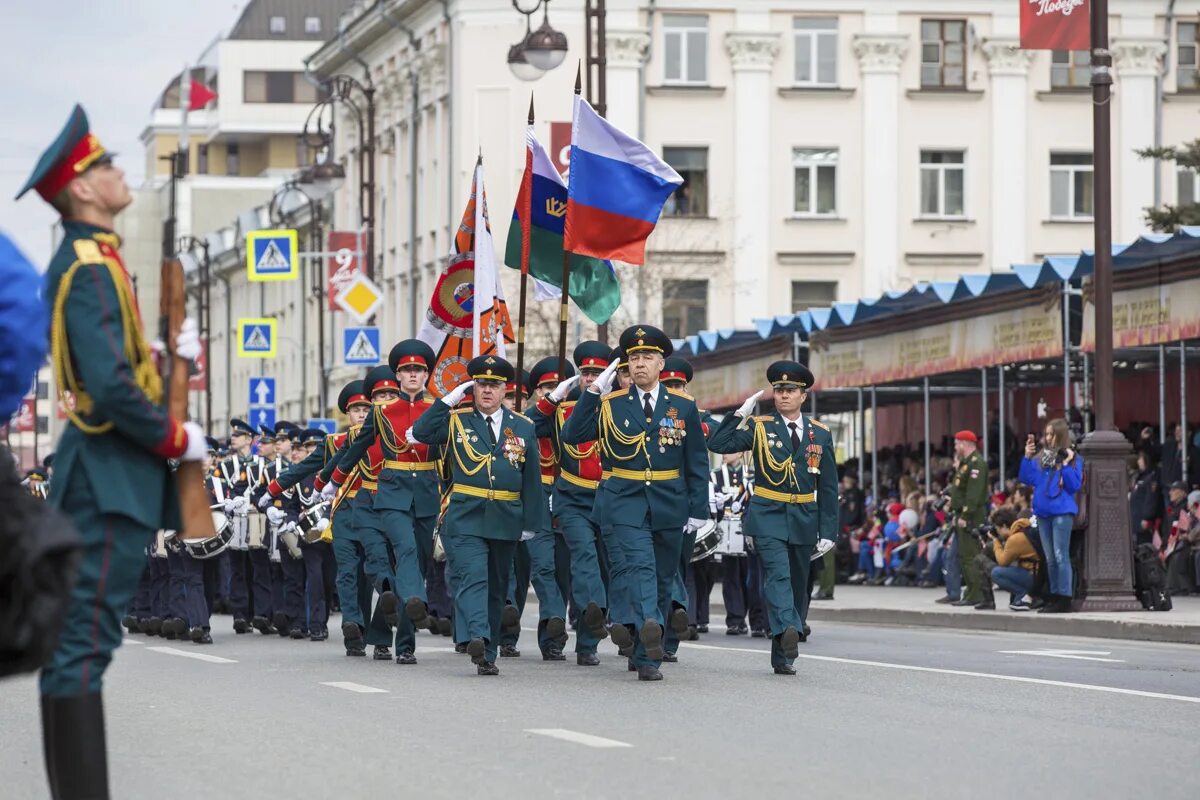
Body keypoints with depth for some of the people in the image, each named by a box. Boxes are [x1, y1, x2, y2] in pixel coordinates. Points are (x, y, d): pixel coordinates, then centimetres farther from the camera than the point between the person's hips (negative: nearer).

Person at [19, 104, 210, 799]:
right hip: (112, 474, -10)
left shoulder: (91, 258, 16)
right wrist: (178, 438, -12)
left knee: (82, 638, 11)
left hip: (111, 474, 10)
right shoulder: (91, 267, -16)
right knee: (86, 640, -11)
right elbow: (111, 389, -23)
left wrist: (170, 353, 7)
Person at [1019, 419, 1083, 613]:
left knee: (1061, 556, -9)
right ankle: (1054, 597, 17)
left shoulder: (1073, 459, -1)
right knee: (1050, 559, 11)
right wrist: (1027, 457, -1)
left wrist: (1065, 464, -16)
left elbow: (1074, 486, -8)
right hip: (1043, 512, 6)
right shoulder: (1039, 458, 13)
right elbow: (1026, 479, 7)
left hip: (1062, 512, -6)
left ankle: (1064, 599, -9)